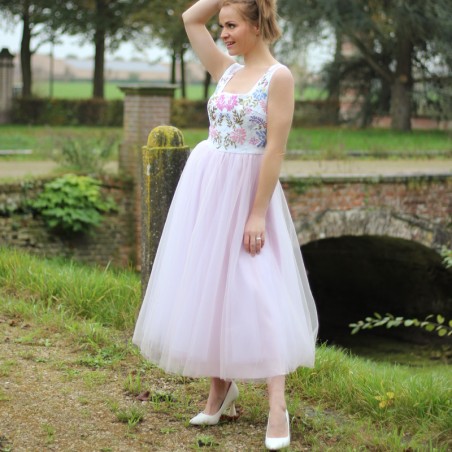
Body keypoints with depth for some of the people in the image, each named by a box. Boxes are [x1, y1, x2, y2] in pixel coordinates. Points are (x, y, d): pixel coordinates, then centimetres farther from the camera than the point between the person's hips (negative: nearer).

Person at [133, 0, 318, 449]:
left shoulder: (278, 76, -10)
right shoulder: (226, 70, 9)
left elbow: (276, 149, -15)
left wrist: (258, 214, -18)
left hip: (247, 191, -7)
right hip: (204, 186, 7)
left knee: (256, 290, -10)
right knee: (205, 285, 9)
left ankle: (277, 406, -9)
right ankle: (220, 386, 21)